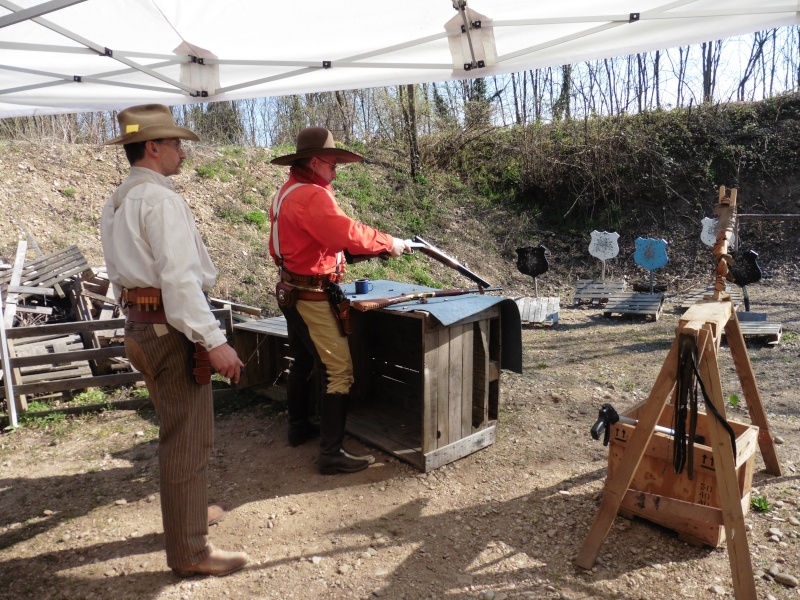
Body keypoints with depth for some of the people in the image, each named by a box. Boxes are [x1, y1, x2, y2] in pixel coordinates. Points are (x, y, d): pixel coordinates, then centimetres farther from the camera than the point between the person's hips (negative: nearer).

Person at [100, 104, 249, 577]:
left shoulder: (116, 202, 14)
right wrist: (215, 342, -27)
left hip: (140, 324, 10)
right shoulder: (161, 200, -16)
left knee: (176, 428, 24)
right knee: (189, 438, -1)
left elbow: (122, 273, 17)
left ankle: (189, 509, 42)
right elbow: (179, 278, -25)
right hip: (173, 328, -10)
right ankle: (190, 550, 11)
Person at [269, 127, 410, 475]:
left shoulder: (286, 192, 12)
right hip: (313, 298, -11)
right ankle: (331, 454, -3)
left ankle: (298, 428, 37)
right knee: (340, 372, -7)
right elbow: (347, 232, -28)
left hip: (292, 292, 11)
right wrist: (388, 243, -13)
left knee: (302, 362, 22)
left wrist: (372, 247, 4)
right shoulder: (312, 195, -19)